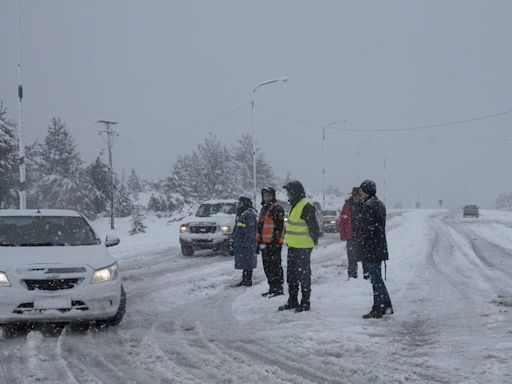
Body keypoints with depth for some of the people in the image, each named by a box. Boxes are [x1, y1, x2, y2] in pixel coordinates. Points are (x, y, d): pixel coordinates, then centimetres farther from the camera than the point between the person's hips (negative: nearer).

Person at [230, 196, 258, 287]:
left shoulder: (249, 215, -12)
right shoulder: (239, 215, 20)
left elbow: (250, 231, -19)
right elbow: (235, 230, 25)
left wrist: (246, 243, -23)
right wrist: (232, 244, 23)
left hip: (247, 245, -10)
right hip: (239, 244, 10)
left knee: (247, 262, -7)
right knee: (243, 262, 13)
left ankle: (248, 280, -4)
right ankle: (244, 279, 18)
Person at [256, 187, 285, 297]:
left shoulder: (277, 208, -10)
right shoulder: (264, 209, 20)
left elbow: (279, 226, -17)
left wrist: (275, 240, -22)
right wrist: (259, 241, 22)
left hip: (274, 243, -10)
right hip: (264, 243, 10)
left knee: (275, 265, -8)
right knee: (267, 266, 13)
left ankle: (278, 288, -6)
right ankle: (272, 288, 20)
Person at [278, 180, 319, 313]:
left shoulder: (306, 207, -17)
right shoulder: (294, 205, 15)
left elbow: (313, 226, -17)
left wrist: (314, 240, -16)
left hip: (303, 247, -10)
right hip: (292, 246, 10)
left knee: (303, 274, -3)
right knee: (291, 274, 14)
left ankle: (305, 303, 3)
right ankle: (292, 301, 23)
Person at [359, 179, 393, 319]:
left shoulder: (368, 205, -16)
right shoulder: (380, 204, 13)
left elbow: (366, 228, -19)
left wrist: (363, 247, -14)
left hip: (371, 249, -9)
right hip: (380, 248, 9)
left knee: (375, 278, -5)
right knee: (377, 278, 16)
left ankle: (378, 309, -2)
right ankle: (386, 306, 19)